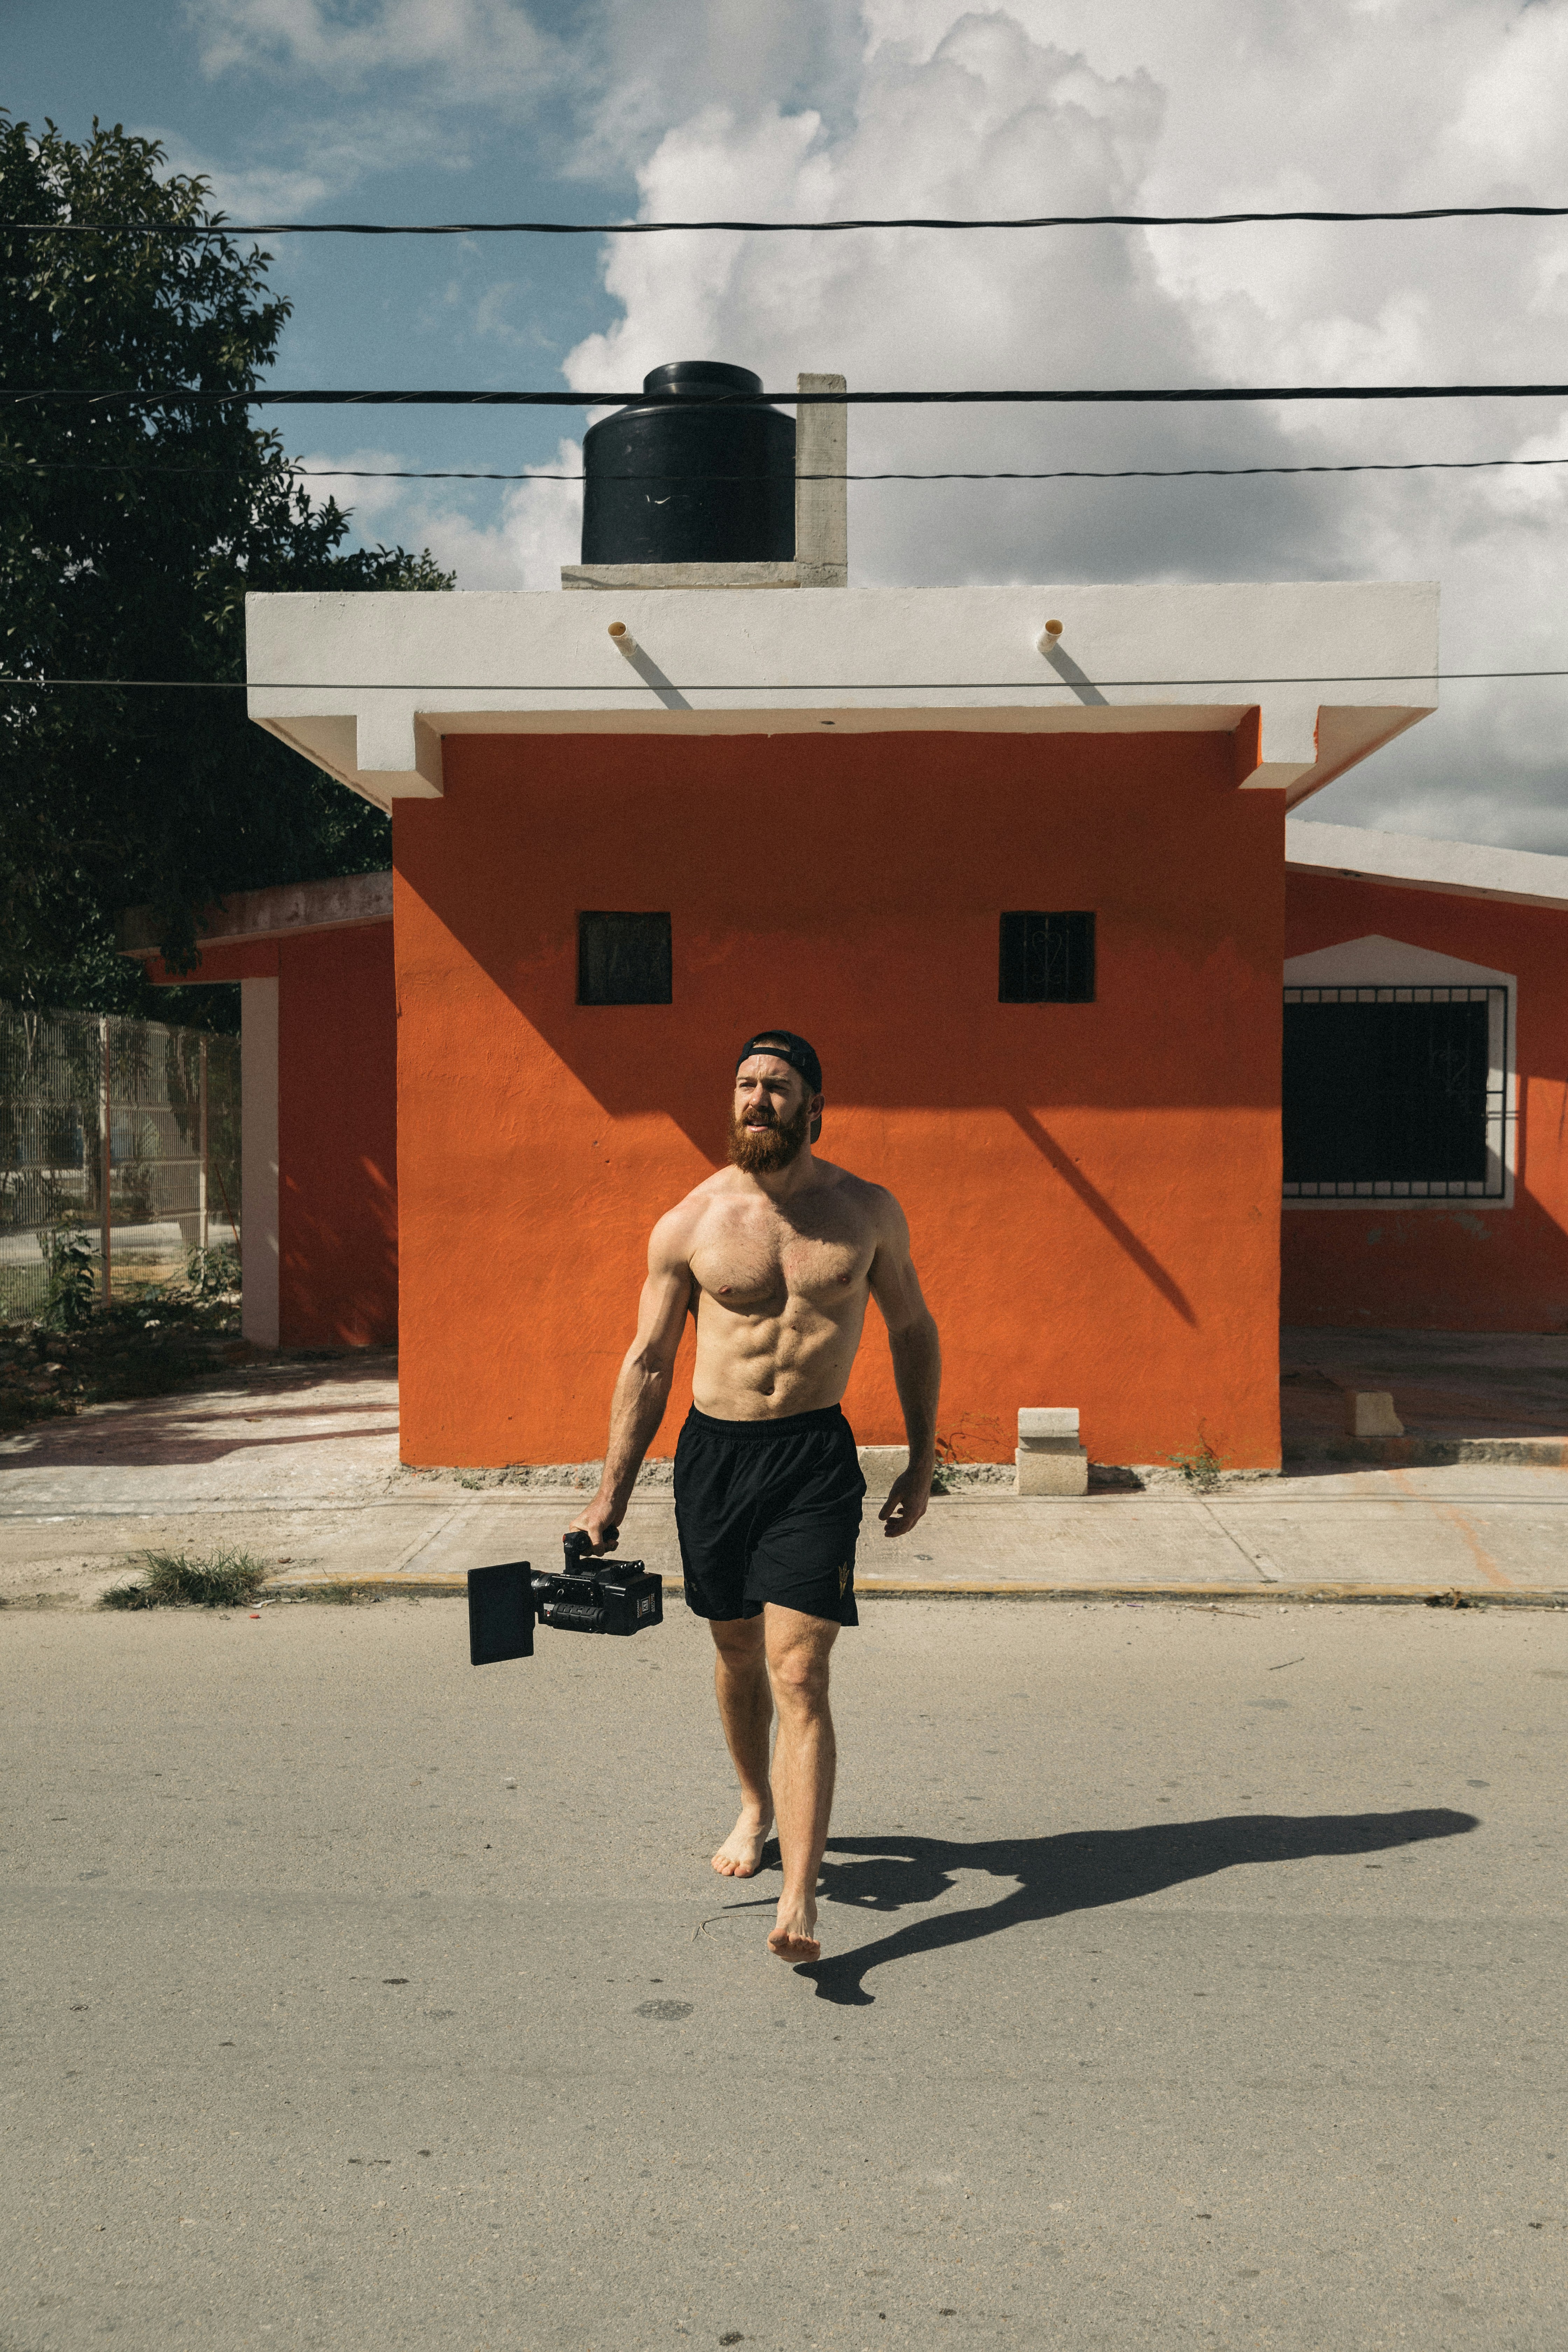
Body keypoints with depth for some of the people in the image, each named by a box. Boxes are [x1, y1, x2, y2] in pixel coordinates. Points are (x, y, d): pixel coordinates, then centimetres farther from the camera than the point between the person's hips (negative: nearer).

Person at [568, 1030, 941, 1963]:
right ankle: (757, 1806, 44)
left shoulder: (868, 1211, 0)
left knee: (800, 1676, -10)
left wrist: (924, 1458, 11)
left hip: (817, 1457, -2)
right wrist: (612, 1497, 3)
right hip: (713, 1453, 2)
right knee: (738, 1654, 17)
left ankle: (800, 1901, -9)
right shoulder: (687, 1225, -1)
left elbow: (914, 1328, 13)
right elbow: (648, 1362, 4)